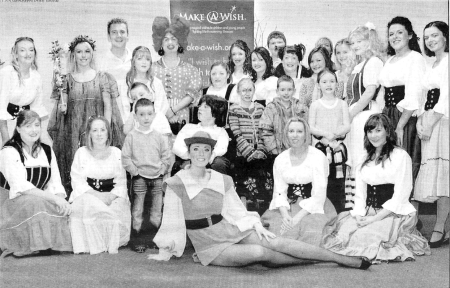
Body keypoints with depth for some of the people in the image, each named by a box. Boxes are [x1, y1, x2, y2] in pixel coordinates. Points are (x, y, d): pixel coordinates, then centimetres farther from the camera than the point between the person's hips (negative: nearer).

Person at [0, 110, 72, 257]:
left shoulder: (47, 151, 9)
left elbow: (56, 184, 2)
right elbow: (21, 186, -23)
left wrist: (61, 198, -21)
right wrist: (54, 198, -31)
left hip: (41, 200, 5)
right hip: (12, 202, -5)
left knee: (63, 207, -22)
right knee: (35, 203, -35)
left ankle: (56, 243, -5)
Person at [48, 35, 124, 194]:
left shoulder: (102, 78, 7)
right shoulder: (67, 79, 9)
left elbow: (108, 106, 4)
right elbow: (61, 108, 12)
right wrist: (61, 107, -11)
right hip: (73, 132, 1)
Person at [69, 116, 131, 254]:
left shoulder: (117, 153, 9)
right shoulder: (81, 152, 6)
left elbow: (121, 183, 3)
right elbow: (77, 181, -2)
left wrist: (110, 196, -18)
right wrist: (96, 195, -18)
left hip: (111, 196, 1)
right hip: (87, 195, -1)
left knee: (118, 210, -31)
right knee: (88, 205, -35)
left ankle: (112, 245, -10)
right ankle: (93, 245, -23)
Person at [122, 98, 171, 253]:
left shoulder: (159, 136, 5)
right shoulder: (131, 136, -2)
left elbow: (166, 156, 8)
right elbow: (125, 158, -4)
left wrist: (162, 170, -2)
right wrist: (135, 171, -9)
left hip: (157, 177, 2)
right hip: (139, 177, -2)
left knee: (157, 211, 9)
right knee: (137, 211, 2)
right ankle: (137, 239, 9)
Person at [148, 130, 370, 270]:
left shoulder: (222, 180, 5)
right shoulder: (175, 184, -9)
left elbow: (236, 210, 11)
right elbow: (172, 220, -4)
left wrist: (256, 226, -4)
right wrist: (165, 252, 0)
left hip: (230, 231, 4)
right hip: (209, 246, -4)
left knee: (278, 243, -18)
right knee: (260, 253, -29)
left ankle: (349, 261, -18)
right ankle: (312, 262, -9)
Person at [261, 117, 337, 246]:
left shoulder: (318, 157, -5)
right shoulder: (280, 159, 8)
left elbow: (318, 195, -11)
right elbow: (279, 192, 3)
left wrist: (297, 218, -20)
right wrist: (285, 215, -17)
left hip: (312, 207, -3)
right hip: (287, 207, 3)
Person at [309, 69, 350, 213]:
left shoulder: (342, 104, 9)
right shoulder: (315, 105, 6)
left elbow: (347, 126, 1)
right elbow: (311, 127, 0)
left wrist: (335, 133, -16)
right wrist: (325, 133, -15)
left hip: (338, 147, 1)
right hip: (320, 146, -1)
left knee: (338, 182, 1)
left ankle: (339, 211, 8)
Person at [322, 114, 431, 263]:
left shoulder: (401, 156, -2)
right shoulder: (364, 160, 19)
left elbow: (399, 197, -9)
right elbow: (360, 194, 13)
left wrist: (375, 218, -15)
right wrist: (359, 216, -7)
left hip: (395, 214, -5)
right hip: (367, 213, 5)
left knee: (361, 238, -27)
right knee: (343, 233, -21)